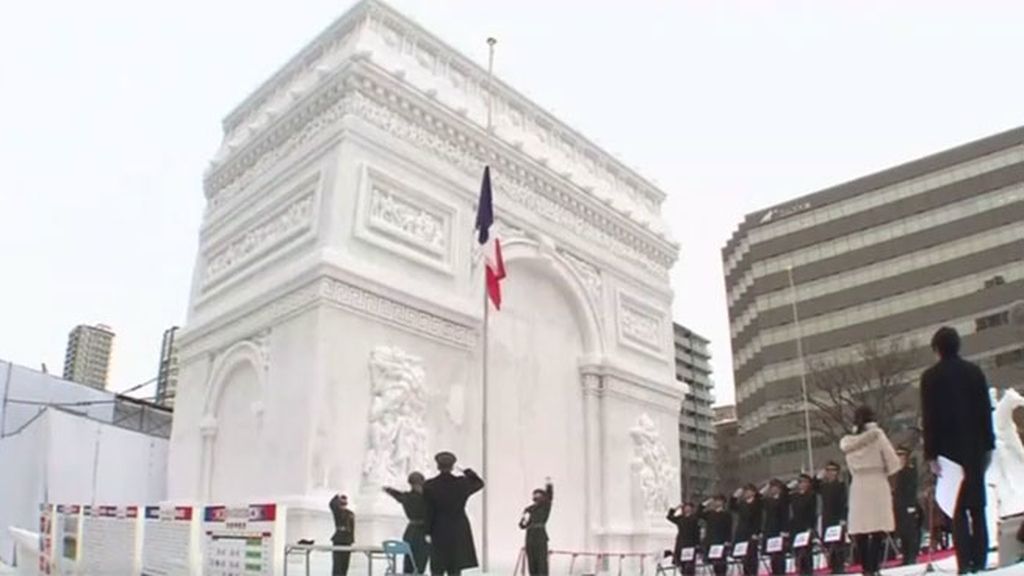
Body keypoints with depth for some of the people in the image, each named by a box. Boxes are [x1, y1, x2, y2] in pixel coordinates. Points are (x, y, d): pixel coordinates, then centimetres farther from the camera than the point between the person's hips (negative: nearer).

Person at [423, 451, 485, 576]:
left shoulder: (429, 486, -8)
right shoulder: (462, 484, -4)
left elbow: (428, 512, -6)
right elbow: (479, 483, 15)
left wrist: (428, 532, 1)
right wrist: (467, 472, 22)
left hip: (438, 533, -1)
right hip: (459, 532, 1)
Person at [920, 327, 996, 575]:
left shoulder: (930, 377, -5)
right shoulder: (975, 371, 5)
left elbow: (929, 417, -7)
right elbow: (986, 410, 7)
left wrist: (931, 454, -5)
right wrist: (988, 445, 13)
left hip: (950, 448, -3)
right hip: (976, 446, 3)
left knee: (957, 508, 0)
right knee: (978, 505, 11)